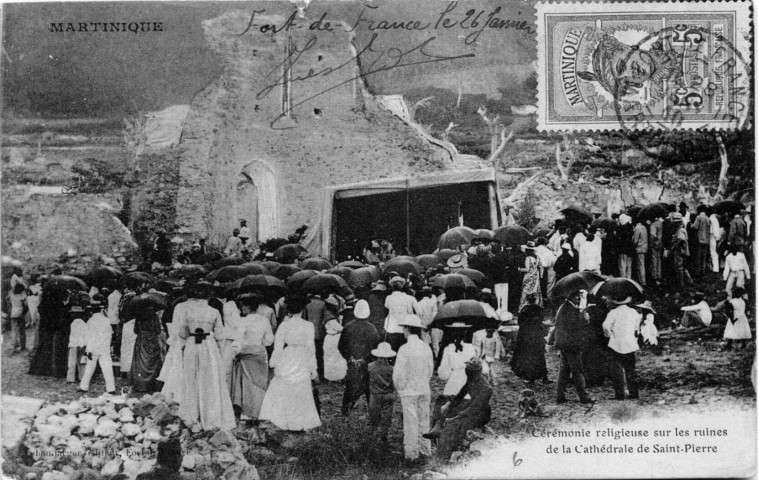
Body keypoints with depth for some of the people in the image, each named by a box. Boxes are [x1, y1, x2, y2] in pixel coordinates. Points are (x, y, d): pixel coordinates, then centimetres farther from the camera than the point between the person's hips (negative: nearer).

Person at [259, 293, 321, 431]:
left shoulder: (284, 325, -7)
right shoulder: (308, 326, -10)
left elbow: (278, 347, -4)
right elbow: (311, 348, -6)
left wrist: (275, 364, 6)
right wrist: (313, 369, 1)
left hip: (285, 364, 1)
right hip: (302, 365, 0)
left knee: (279, 392, 11)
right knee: (301, 395, 11)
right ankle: (300, 424, 15)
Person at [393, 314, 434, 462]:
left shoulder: (405, 349, -16)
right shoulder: (426, 347, 1)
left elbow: (398, 373, -16)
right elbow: (431, 369, 8)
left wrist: (399, 388, -1)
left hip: (409, 390, -5)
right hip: (425, 390, 5)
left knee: (410, 421, 2)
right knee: (424, 419, 14)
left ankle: (411, 452, 7)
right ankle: (425, 449, 22)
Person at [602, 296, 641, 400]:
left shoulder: (613, 313, -9)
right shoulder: (634, 312, 5)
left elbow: (606, 326, -20)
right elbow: (637, 329, 11)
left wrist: (609, 335, -3)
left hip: (616, 345, -4)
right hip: (630, 345, 4)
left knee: (617, 370, 3)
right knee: (631, 370, 12)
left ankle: (620, 394, 1)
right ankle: (634, 393, 12)